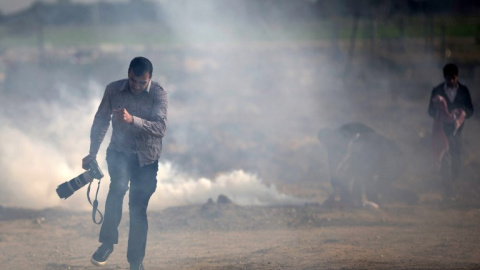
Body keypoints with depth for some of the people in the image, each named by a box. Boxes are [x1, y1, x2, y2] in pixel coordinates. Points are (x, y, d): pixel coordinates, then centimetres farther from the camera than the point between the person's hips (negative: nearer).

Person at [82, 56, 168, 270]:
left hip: (146, 157, 0)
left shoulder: (158, 94, -13)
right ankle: (107, 242, -21)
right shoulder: (113, 90, -6)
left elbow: (160, 128, -26)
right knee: (118, 186, -30)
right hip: (119, 152, 1)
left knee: (138, 208, -2)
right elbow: (101, 121, 8)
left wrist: (132, 120, -41)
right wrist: (93, 153, 6)